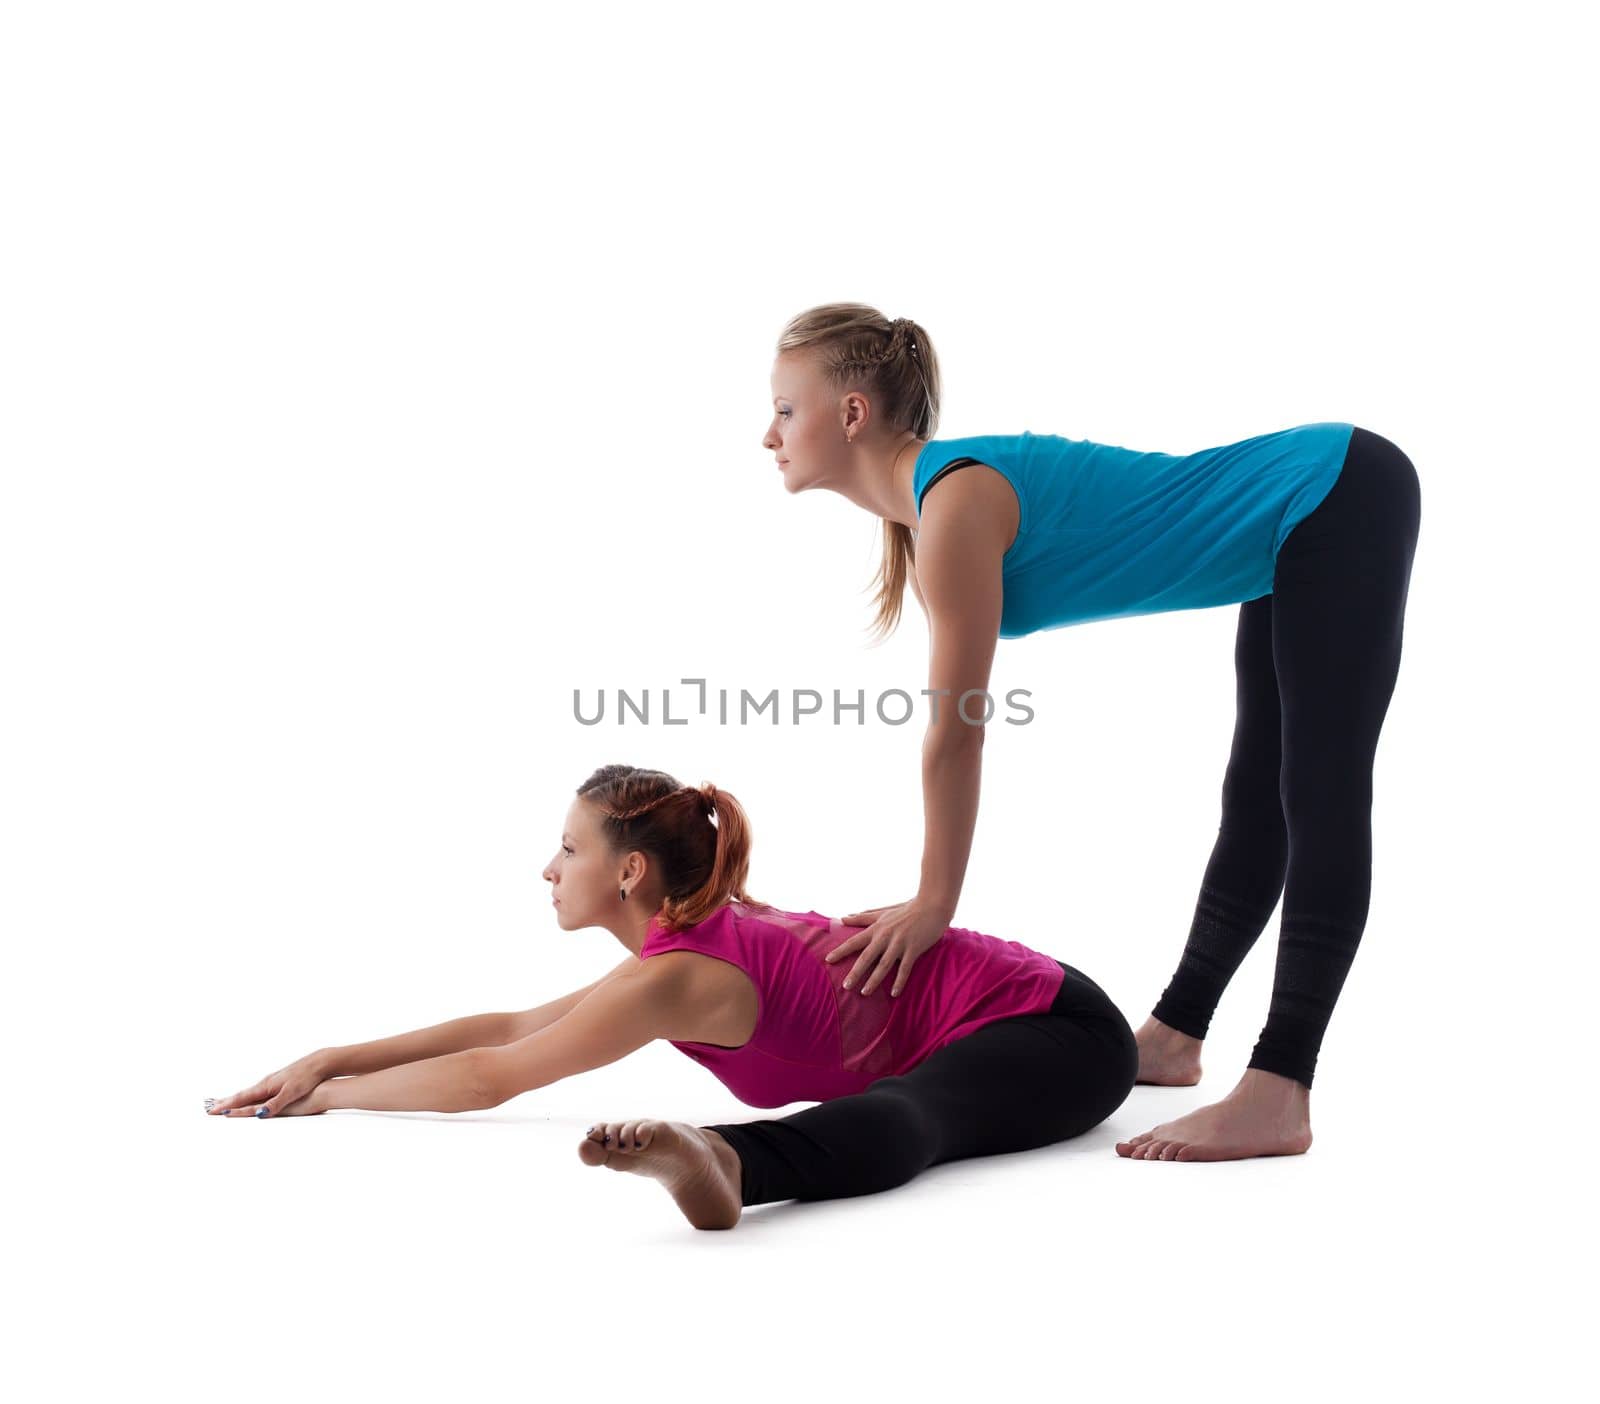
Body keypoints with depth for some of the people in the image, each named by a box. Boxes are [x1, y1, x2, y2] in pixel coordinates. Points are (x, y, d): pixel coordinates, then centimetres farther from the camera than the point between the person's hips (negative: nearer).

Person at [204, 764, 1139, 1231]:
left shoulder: (680, 976, -20)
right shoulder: (702, 934, 7)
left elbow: (488, 1080, -16)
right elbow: (510, 1027, 11)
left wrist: (332, 1093, -4)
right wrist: (328, 1060, 8)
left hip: (1060, 1031, -10)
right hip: (1022, 999, 10)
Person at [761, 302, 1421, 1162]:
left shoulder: (955, 507, -25)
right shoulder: (920, 511, 4)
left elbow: (957, 736, -21)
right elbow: (953, 727, 8)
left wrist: (933, 905, -11)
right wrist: (929, 899, 10)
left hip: (1344, 503, -10)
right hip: (1298, 533, 10)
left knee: (1321, 805, -12)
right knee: (1257, 800, 15)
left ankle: (1277, 1100, -13)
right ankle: (1172, 1038, 25)